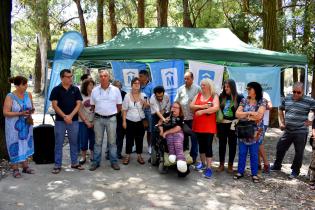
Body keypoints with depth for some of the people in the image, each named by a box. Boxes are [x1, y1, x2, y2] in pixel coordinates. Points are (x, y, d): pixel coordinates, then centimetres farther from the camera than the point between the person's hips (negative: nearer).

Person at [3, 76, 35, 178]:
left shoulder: (28, 95, 1)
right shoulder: (10, 97, -13)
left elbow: (32, 108, 11)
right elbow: (5, 113, -14)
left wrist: (31, 111, -13)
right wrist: (20, 113, -24)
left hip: (26, 125, 5)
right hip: (14, 127, -5)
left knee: (26, 145, 12)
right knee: (15, 146, 3)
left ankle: (25, 166, 24)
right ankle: (15, 169, 16)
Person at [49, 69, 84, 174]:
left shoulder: (75, 89, 5)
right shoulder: (56, 89, 0)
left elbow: (78, 104, 0)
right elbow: (54, 105, -5)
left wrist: (70, 116, -12)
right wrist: (64, 116, -13)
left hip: (73, 120, 2)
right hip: (60, 120, -2)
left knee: (74, 142, 10)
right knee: (58, 143, 4)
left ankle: (74, 163, 22)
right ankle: (57, 165, 13)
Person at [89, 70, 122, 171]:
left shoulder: (115, 90, 0)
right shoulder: (95, 90, 4)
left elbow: (119, 106, 7)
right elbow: (92, 105, 12)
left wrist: (112, 113, 8)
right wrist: (98, 113, 9)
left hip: (111, 119, -1)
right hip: (98, 119, 1)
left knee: (112, 141, 5)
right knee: (98, 141, 7)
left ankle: (114, 161, 14)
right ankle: (96, 162, 16)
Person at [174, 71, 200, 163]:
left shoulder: (197, 89, -3)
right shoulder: (180, 89, 10)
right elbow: (176, 102, 12)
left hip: (193, 118, -4)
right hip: (182, 118, 4)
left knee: (194, 138, 5)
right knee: (183, 138, 14)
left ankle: (193, 157, 17)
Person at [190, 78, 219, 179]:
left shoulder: (214, 96, -4)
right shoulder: (198, 95, 10)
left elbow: (216, 108, -20)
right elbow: (191, 106, 1)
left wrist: (202, 111, -20)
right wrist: (201, 106, -15)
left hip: (209, 126, -5)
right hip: (198, 125, 5)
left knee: (208, 146, -4)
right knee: (201, 145, 16)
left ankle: (209, 168, 2)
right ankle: (203, 163, 32)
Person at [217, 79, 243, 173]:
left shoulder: (239, 97, -4)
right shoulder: (221, 96, 4)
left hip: (233, 124, -2)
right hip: (222, 124, 3)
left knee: (232, 144, 9)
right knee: (222, 144, 10)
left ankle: (230, 165, 20)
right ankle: (221, 164, 21)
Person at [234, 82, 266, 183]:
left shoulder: (262, 101, -4)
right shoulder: (244, 100, 5)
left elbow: (259, 115, -17)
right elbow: (237, 114, -4)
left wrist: (245, 114, -7)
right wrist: (251, 114, -10)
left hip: (255, 132, -3)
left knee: (254, 154, 7)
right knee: (242, 153, 10)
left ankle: (254, 174, 19)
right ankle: (240, 172, 22)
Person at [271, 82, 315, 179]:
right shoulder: (287, 98, 3)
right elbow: (280, 109, 19)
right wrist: (281, 122, 11)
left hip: (301, 132, -4)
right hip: (287, 131, 5)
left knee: (299, 152, 9)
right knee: (280, 148, 13)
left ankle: (295, 171, 27)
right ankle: (277, 165, 34)